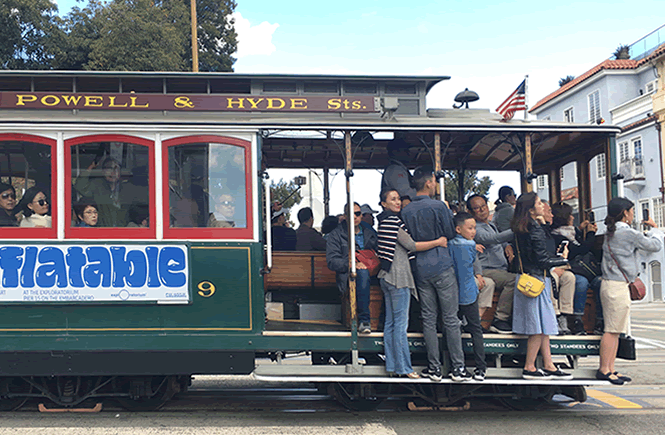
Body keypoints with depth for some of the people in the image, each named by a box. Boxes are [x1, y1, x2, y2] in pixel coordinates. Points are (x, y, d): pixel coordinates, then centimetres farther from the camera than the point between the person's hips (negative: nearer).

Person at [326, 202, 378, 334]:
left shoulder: (370, 233, 22)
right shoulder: (336, 235, 8)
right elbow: (332, 261, -3)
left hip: (372, 273, 5)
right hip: (348, 275, -5)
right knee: (363, 273, -37)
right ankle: (364, 320, -37)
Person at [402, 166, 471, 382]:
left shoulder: (406, 211, 4)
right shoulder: (439, 207, -11)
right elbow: (451, 233, -1)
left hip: (421, 270, 4)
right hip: (442, 267, -4)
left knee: (428, 319, 8)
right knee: (451, 319, 2)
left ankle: (434, 368, 13)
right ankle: (458, 368, 7)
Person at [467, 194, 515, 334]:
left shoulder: (491, 224, 22)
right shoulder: (476, 229, -9)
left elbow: (500, 242, 35)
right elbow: (493, 238, -26)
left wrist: (507, 246, 10)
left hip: (501, 269, 9)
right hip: (486, 271, -9)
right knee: (513, 280, -31)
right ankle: (499, 320, -24)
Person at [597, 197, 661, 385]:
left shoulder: (611, 232, 13)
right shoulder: (629, 233, -13)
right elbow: (656, 246, -3)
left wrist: (646, 230, 21)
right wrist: (652, 229, 13)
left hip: (611, 284, 9)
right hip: (617, 286, -9)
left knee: (615, 330, 11)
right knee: (612, 330, -5)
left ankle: (610, 369, 15)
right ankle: (604, 370, -1)